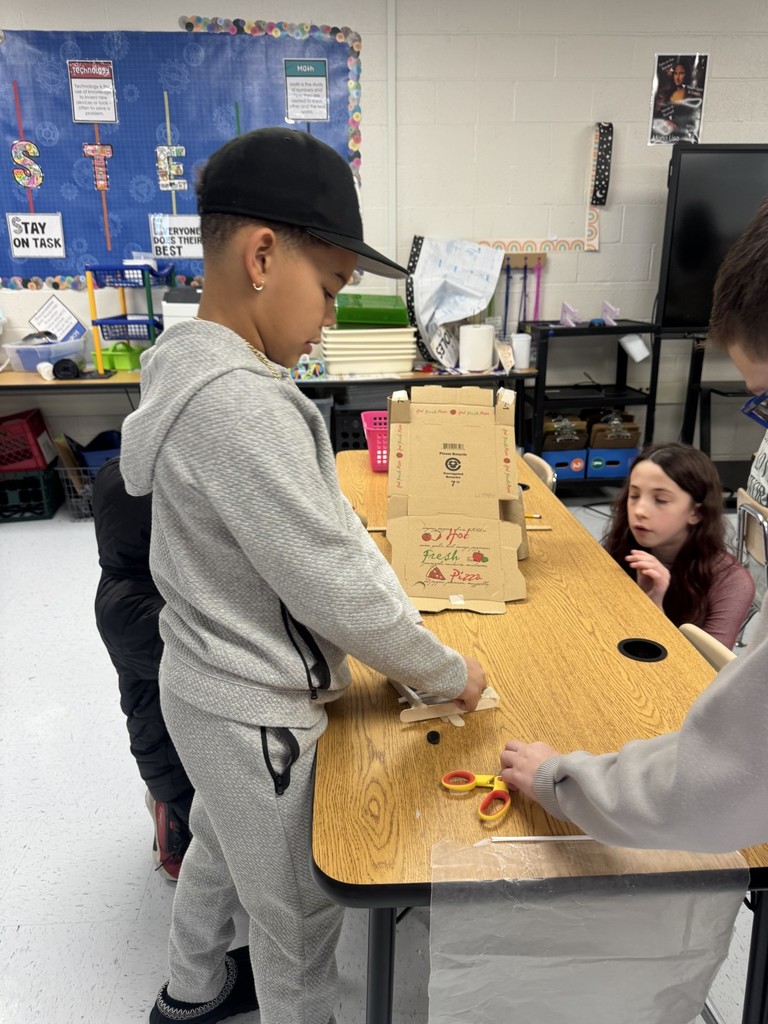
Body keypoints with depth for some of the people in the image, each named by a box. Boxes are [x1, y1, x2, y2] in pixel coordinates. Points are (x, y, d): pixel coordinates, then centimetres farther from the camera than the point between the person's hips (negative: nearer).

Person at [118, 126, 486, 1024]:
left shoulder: (201, 366, 0)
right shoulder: (240, 407, -32)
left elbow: (332, 526, 3)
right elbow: (338, 589, -26)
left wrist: (411, 642, 6)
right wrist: (448, 673, -9)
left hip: (209, 683, 10)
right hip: (254, 715, -10)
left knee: (219, 847, 32)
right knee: (298, 917, 15)